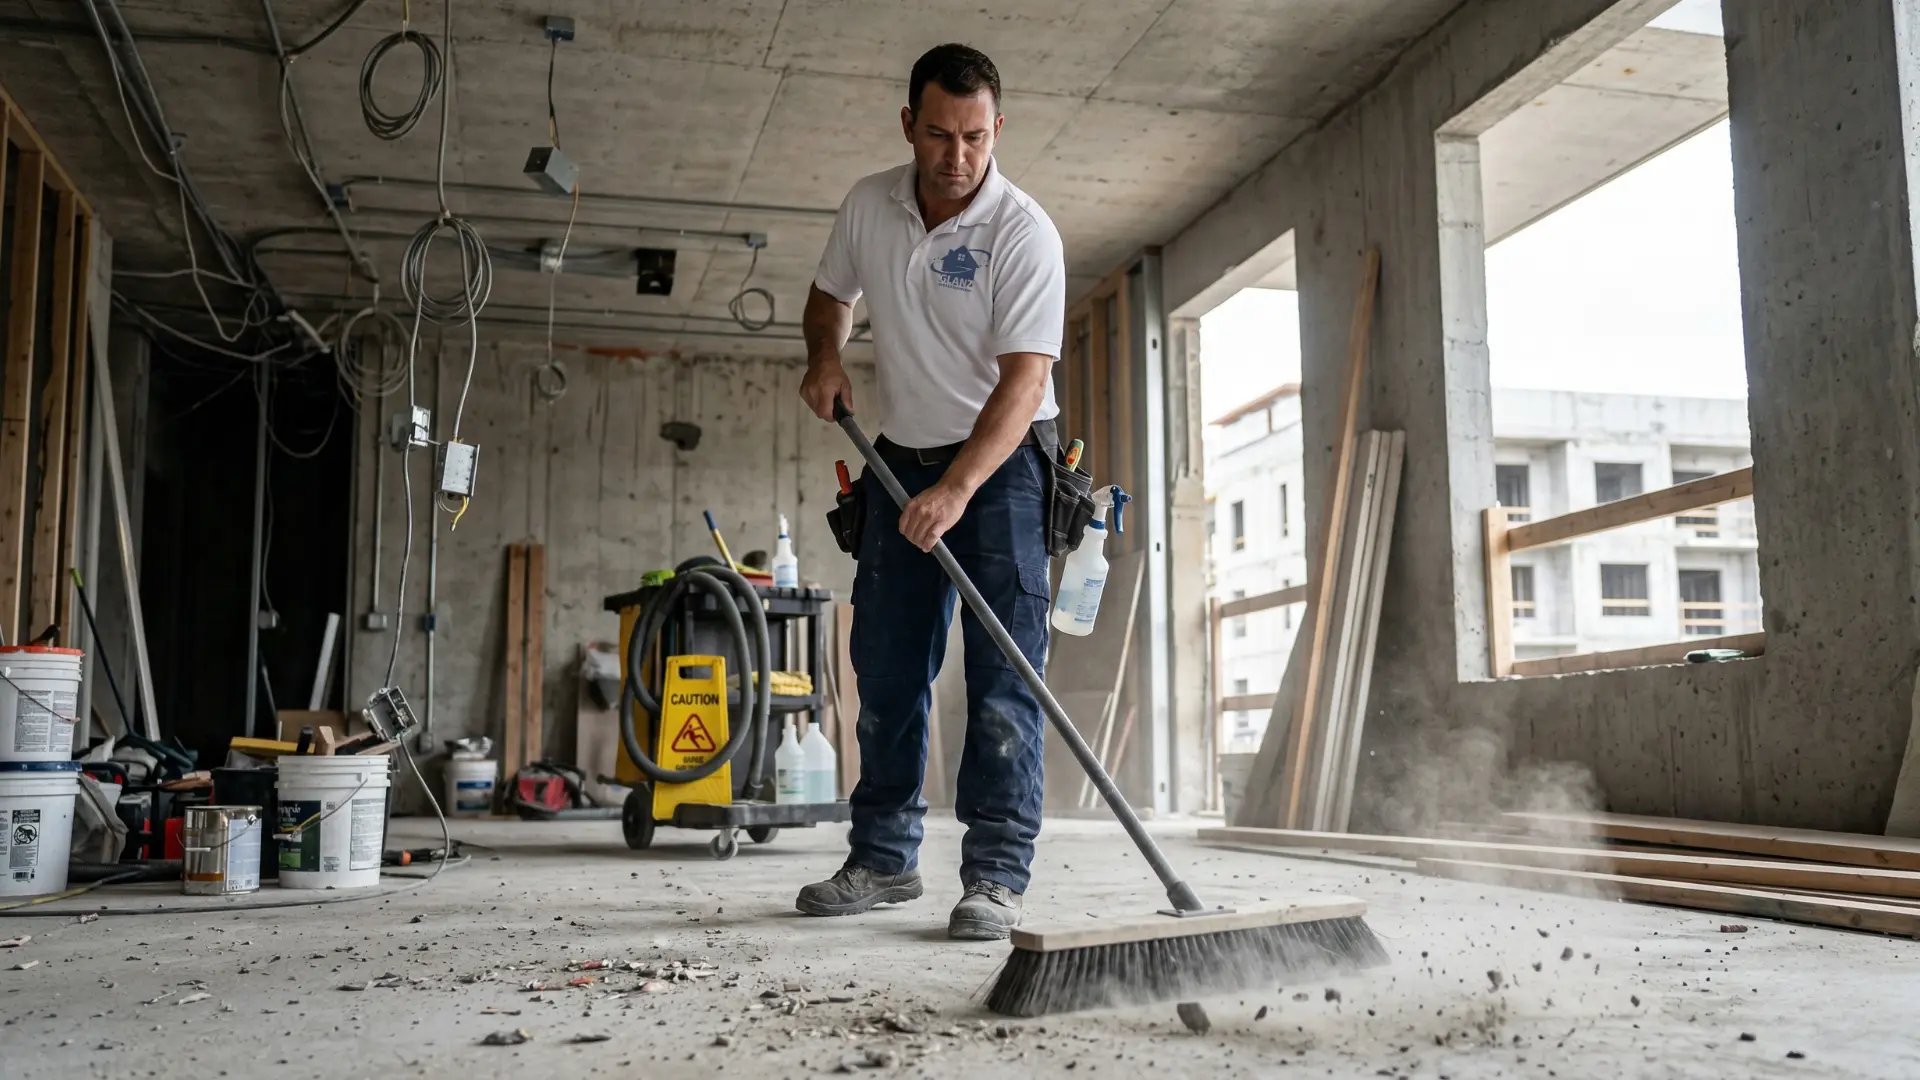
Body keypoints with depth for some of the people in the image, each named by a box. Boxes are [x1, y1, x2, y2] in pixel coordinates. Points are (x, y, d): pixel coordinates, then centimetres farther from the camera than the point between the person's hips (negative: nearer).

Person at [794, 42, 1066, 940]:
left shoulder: (1022, 231, -18)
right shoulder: (868, 205, -1)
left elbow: (1025, 378, -26)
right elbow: (830, 291, 20)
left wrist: (957, 489, -36)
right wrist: (824, 355, -2)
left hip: (1002, 462, -5)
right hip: (902, 459, 6)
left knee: (1003, 671, -11)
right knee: (886, 667, 7)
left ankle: (995, 875, -7)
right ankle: (883, 859, 18)